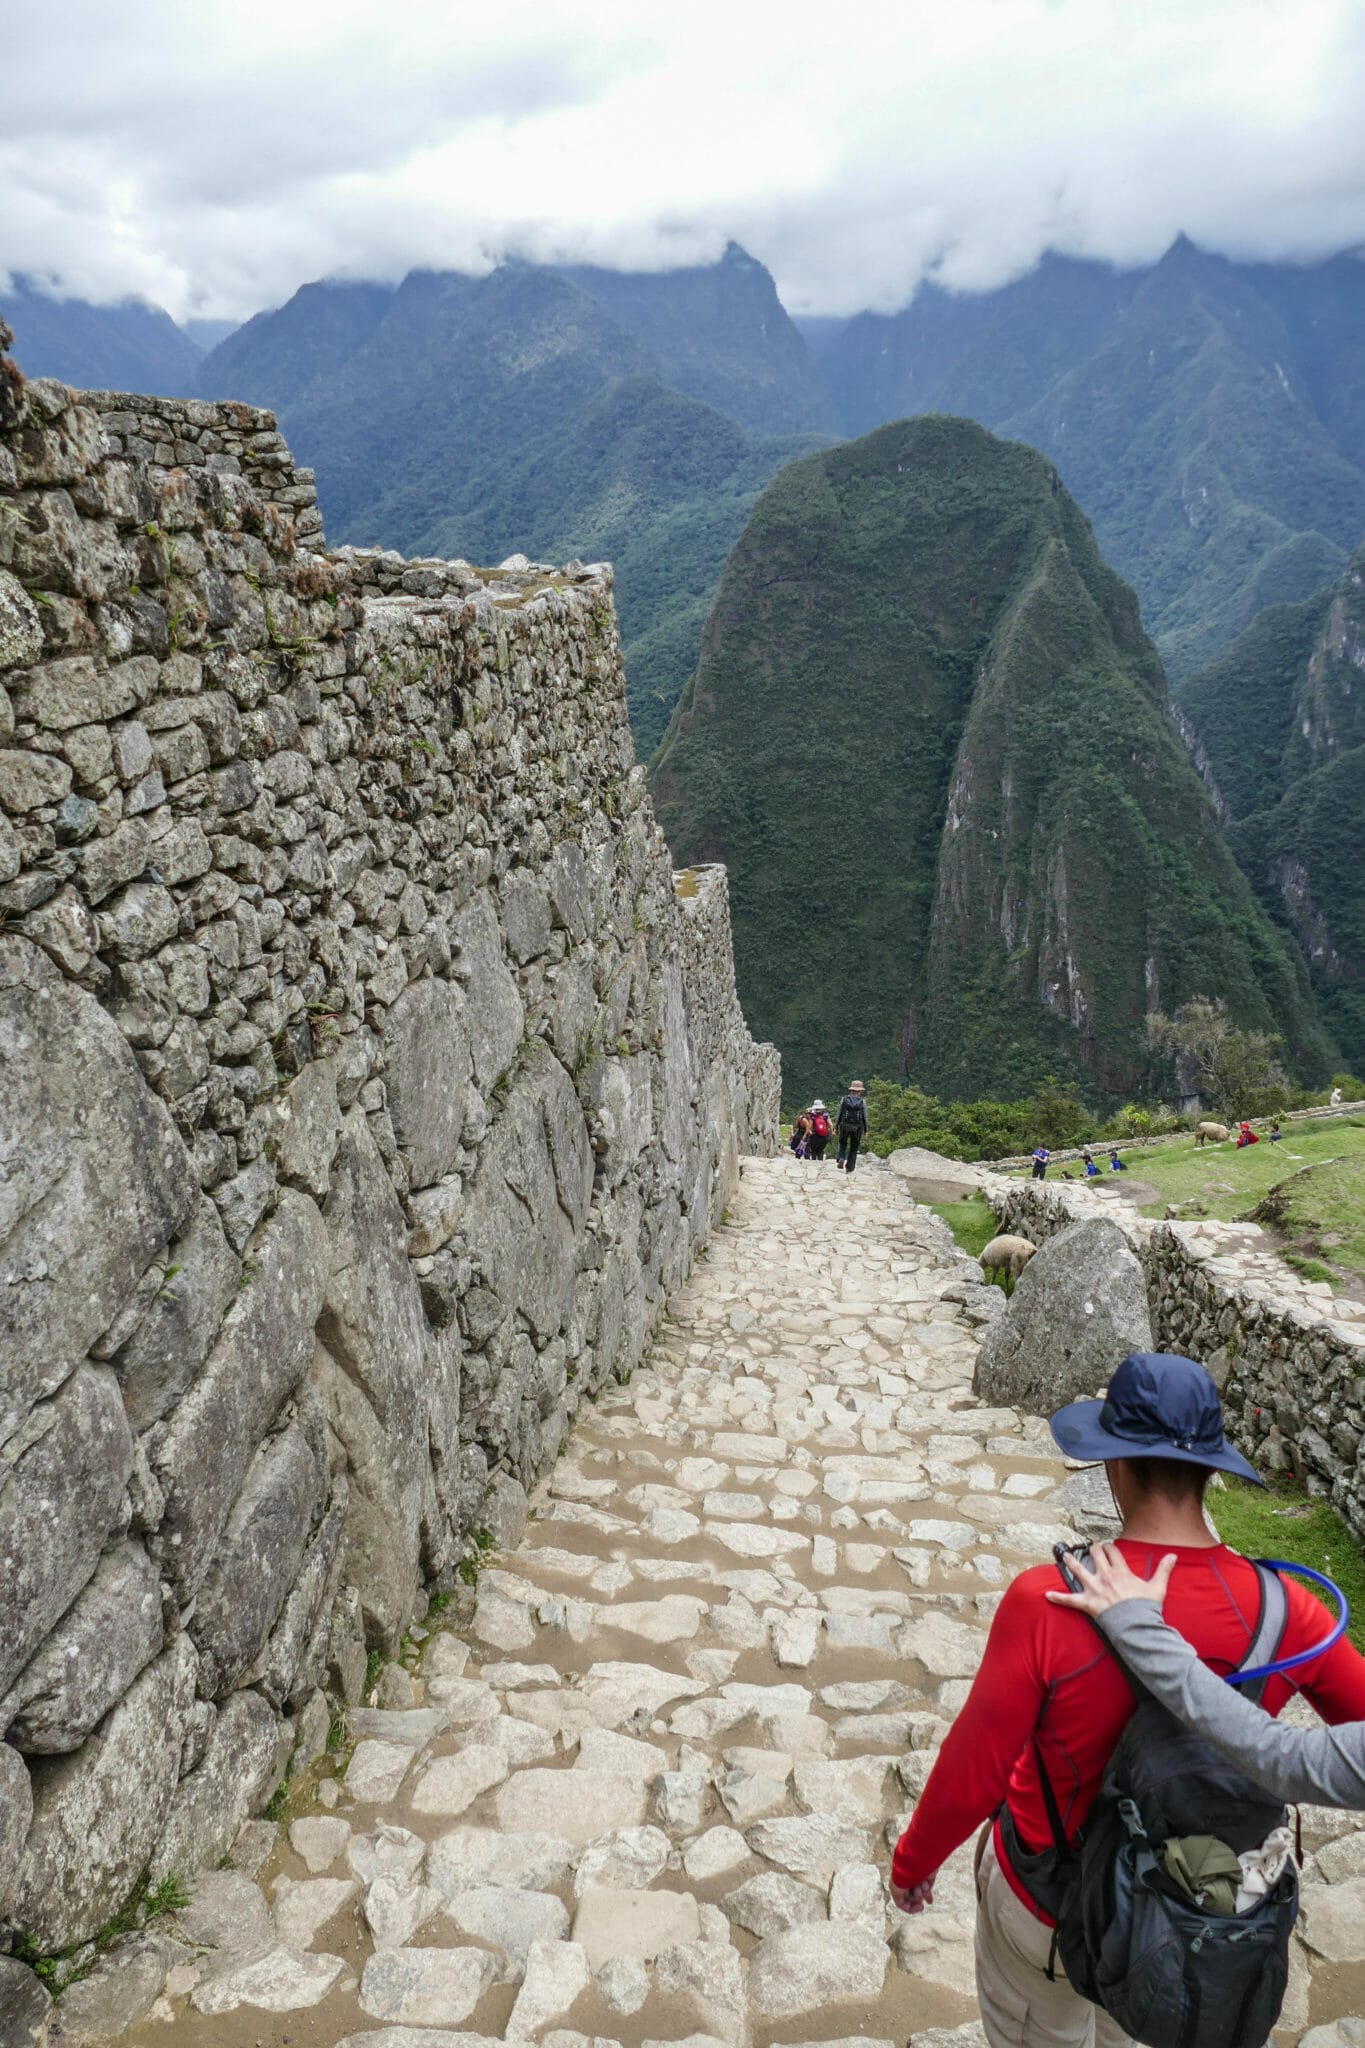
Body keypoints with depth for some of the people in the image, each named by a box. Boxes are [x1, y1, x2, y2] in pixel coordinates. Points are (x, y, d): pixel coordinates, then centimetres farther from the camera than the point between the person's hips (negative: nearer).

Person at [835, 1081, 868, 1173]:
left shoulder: (844, 1099, 0)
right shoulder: (862, 1102, -3)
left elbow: (839, 1114, 2)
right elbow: (865, 1117, 0)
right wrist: (865, 1130, 8)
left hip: (844, 1126, 1)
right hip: (857, 1127, 0)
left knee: (843, 1144, 17)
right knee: (854, 1148, 10)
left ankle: (841, 1159, -9)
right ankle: (849, 1168, 9)